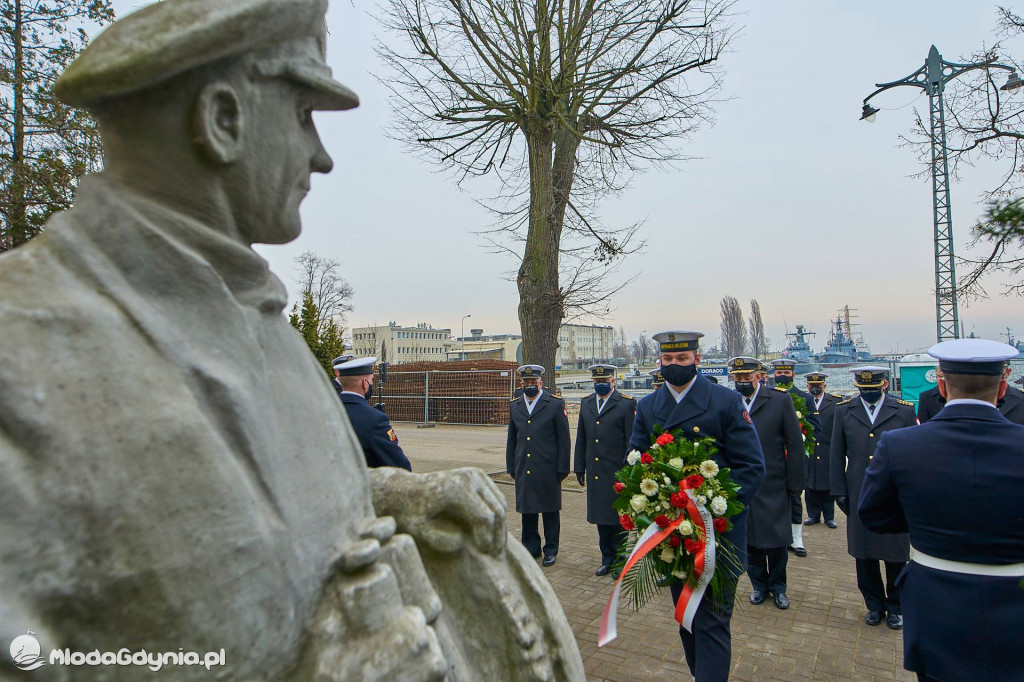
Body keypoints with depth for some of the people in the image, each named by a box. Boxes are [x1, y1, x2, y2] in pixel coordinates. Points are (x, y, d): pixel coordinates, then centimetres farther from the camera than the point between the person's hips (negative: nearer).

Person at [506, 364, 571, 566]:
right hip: (523, 470, 4)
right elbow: (511, 439, 15)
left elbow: (563, 439, -3)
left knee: (550, 510, 6)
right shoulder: (515, 406, 10)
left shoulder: (556, 404, -2)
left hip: (548, 470, -4)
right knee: (527, 510, 12)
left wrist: (562, 468, -6)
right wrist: (511, 467, 11)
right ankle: (531, 548, 26)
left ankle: (551, 550, 21)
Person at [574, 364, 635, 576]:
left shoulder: (627, 404, -5)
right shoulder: (586, 403, 10)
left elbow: (632, 440, -7)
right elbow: (581, 438, 13)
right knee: (601, 518, 13)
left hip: (617, 472, -5)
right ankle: (607, 560, 27)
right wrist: (579, 467, 11)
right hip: (595, 473, 5)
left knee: (619, 518, 5)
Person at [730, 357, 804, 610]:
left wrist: (795, 482, -4)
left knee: (776, 540, 9)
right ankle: (759, 584, 32)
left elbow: (795, 444, -2)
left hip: (773, 485, -1)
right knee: (749, 538, 12)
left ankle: (777, 586, 32)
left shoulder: (780, 400, -5)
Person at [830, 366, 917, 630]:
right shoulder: (843, 411, 4)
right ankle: (875, 604, 27)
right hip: (859, 496, 1)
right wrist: (839, 491, 4)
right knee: (864, 554, 9)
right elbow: (837, 455, 7)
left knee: (896, 555, 8)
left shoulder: (905, 411, 0)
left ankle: (895, 606, 28)